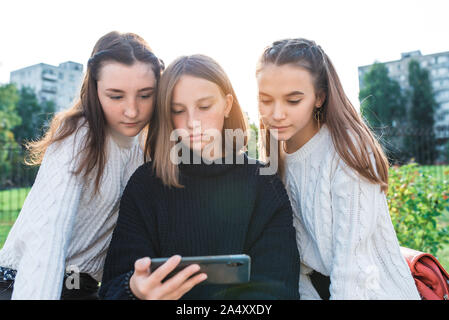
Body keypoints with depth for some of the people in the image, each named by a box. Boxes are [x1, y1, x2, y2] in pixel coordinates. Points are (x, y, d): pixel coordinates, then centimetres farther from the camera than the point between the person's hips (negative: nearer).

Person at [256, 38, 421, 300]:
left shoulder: (347, 152, -18)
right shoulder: (277, 157, 1)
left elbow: (353, 270, -20)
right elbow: (294, 253, 3)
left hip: (371, 290, -3)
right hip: (312, 288, 4)